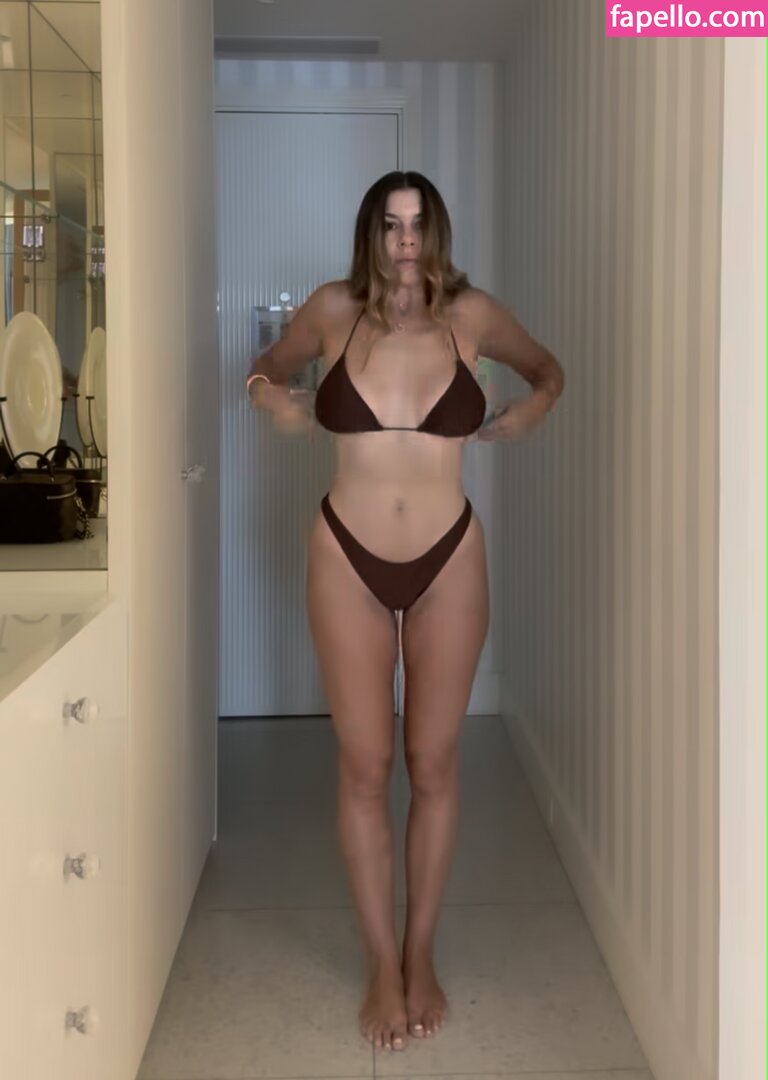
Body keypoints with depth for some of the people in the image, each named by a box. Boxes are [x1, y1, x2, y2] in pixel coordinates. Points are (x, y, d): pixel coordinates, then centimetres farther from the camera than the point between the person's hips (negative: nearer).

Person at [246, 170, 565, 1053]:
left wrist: (536, 405, -3)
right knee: (364, 766, 5)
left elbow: (547, 366, 18)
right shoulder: (332, 309, -2)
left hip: (448, 562, 0)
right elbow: (268, 366, 18)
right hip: (347, 561, 0)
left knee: (433, 764, 9)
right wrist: (267, 394, -4)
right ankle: (382, 963, 22)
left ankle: (421, 954, 27)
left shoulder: (474, 314, -2)